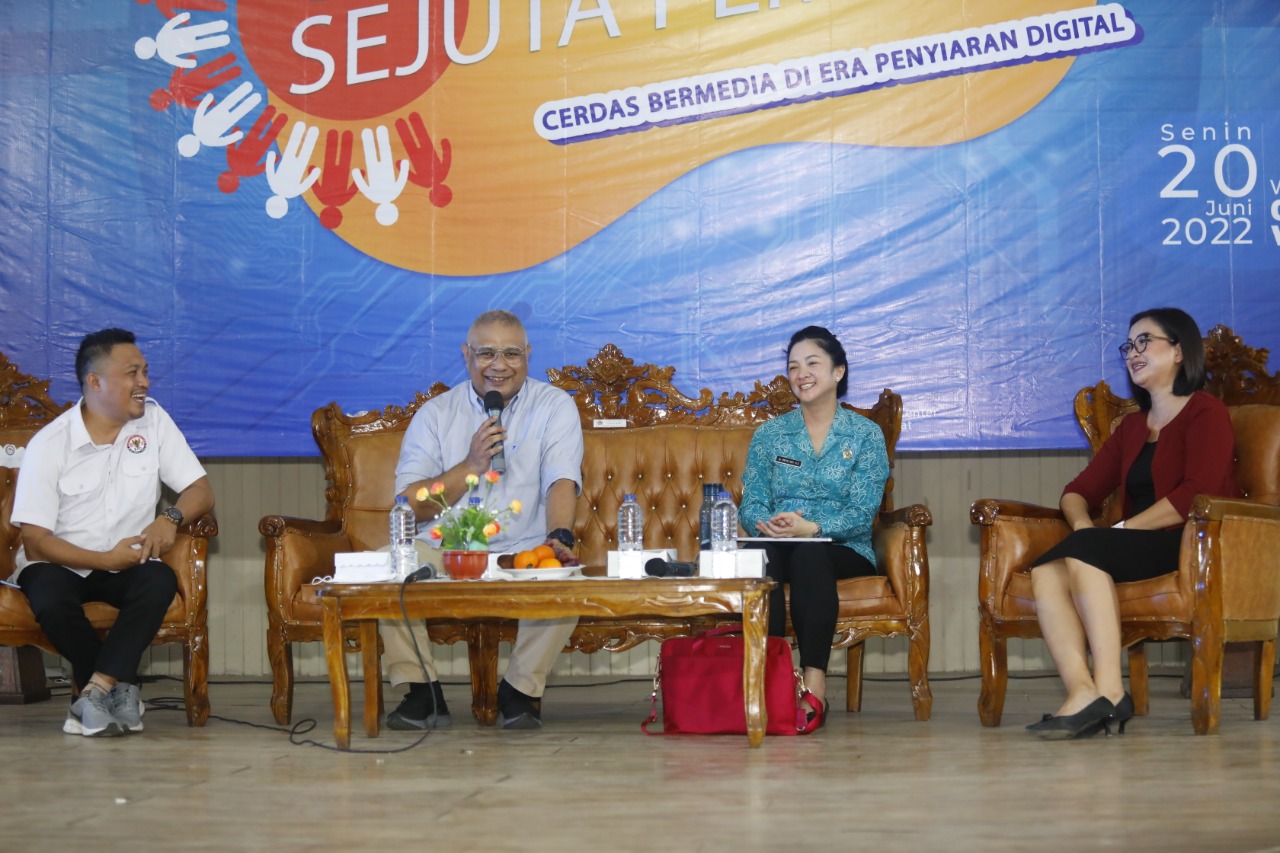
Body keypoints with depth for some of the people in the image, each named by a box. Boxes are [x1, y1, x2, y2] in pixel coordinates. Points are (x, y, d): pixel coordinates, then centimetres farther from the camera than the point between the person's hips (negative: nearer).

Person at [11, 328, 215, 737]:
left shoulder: (153, 420, -1)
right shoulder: (49, 444, -11)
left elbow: (200, 490, -2)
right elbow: (36, 541, -12)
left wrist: (170, 517, -24)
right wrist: (105, 560, -24)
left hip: (126, 564, 2)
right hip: (59, 563, -2)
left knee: (160, 581, -31)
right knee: (50, 600, -35)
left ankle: (96, 691, -28)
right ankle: (118, 688, -13)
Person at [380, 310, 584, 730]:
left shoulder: (554, 407, 5)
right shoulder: (435, 414, 8)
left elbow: (562, 482, -10)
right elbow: (409, 505, -1)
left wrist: (559, 537, -31)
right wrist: (472, 465, -14)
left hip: (524, 552, -1)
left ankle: (520, 691, -11)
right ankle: (422, 692, -13)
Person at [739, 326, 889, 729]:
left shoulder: (865, 435, 6)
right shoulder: (769, 434, 14)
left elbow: (863, 512, -6)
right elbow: (751, 503, 6)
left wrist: (811, 528, -24)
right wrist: (768, 525, -19)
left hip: (843, 550, -2)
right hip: (779, 545, 2)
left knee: (809, 553, -38)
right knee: (759, 556, -35)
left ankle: (814, 682, -45)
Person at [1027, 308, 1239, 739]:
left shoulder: (1206, 413, 0)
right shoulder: (1132, 427, 25)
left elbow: (1196, 495, -15)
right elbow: (1079, 490, 18)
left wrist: (1121, 529, -15)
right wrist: (1083, 523, -6)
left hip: (1193, 547, -7)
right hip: (1141, 550, 7)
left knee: (1084, 552, -30)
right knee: (1045, 570, -19)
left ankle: (1108, 690, -36)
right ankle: (1082, 689, -36)